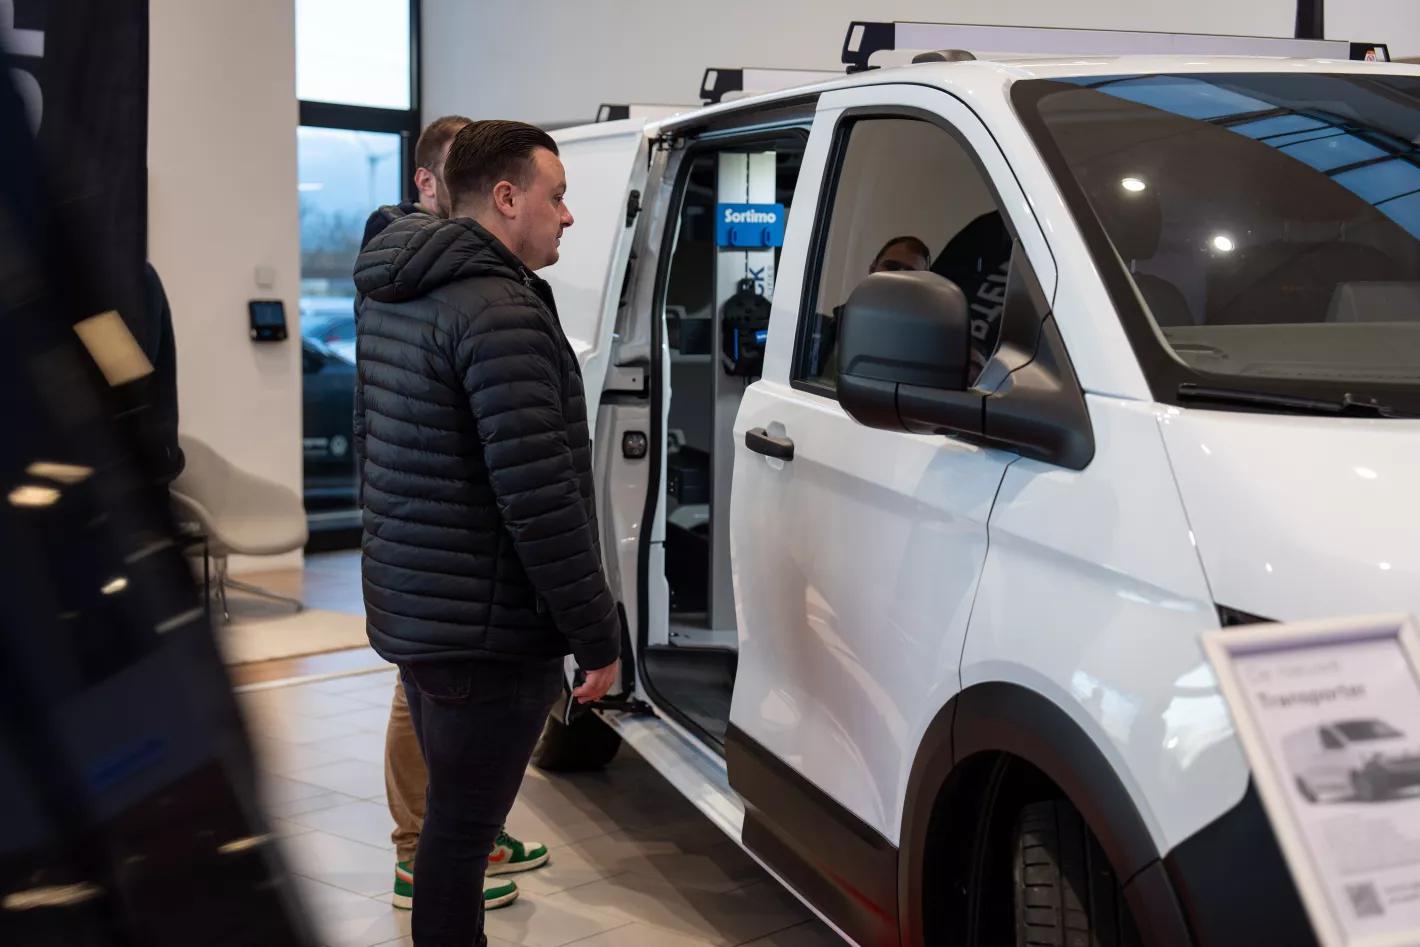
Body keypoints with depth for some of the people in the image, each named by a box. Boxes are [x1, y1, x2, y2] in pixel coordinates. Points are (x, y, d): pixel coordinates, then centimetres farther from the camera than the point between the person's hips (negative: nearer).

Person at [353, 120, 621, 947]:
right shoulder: (500, 310, -19)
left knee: (451, 817, 21)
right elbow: (538, 496, -23)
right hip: (488, 629, -10)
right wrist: (598, 634, -16)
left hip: (411, 614, 10)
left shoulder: (393, 295, 12)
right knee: (462, 829, 0)